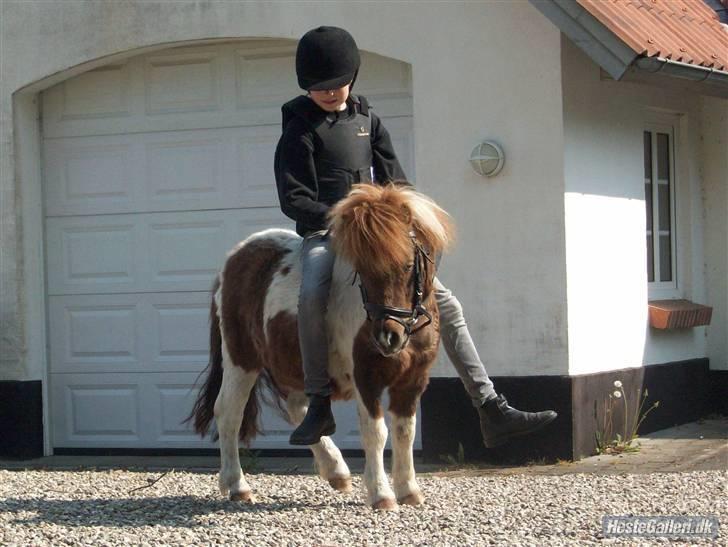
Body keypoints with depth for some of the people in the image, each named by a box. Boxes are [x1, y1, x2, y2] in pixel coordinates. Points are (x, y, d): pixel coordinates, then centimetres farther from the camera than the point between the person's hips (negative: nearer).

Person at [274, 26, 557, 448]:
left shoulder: (367, 119, 14)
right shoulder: (301, 130, -2)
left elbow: (394, 179, 15)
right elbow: (292, 199, -8)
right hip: (325, 235, -5)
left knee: (446, 305, -5)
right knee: (312, 295, -39)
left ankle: (492, 412, -5)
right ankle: (319, 406, -28)